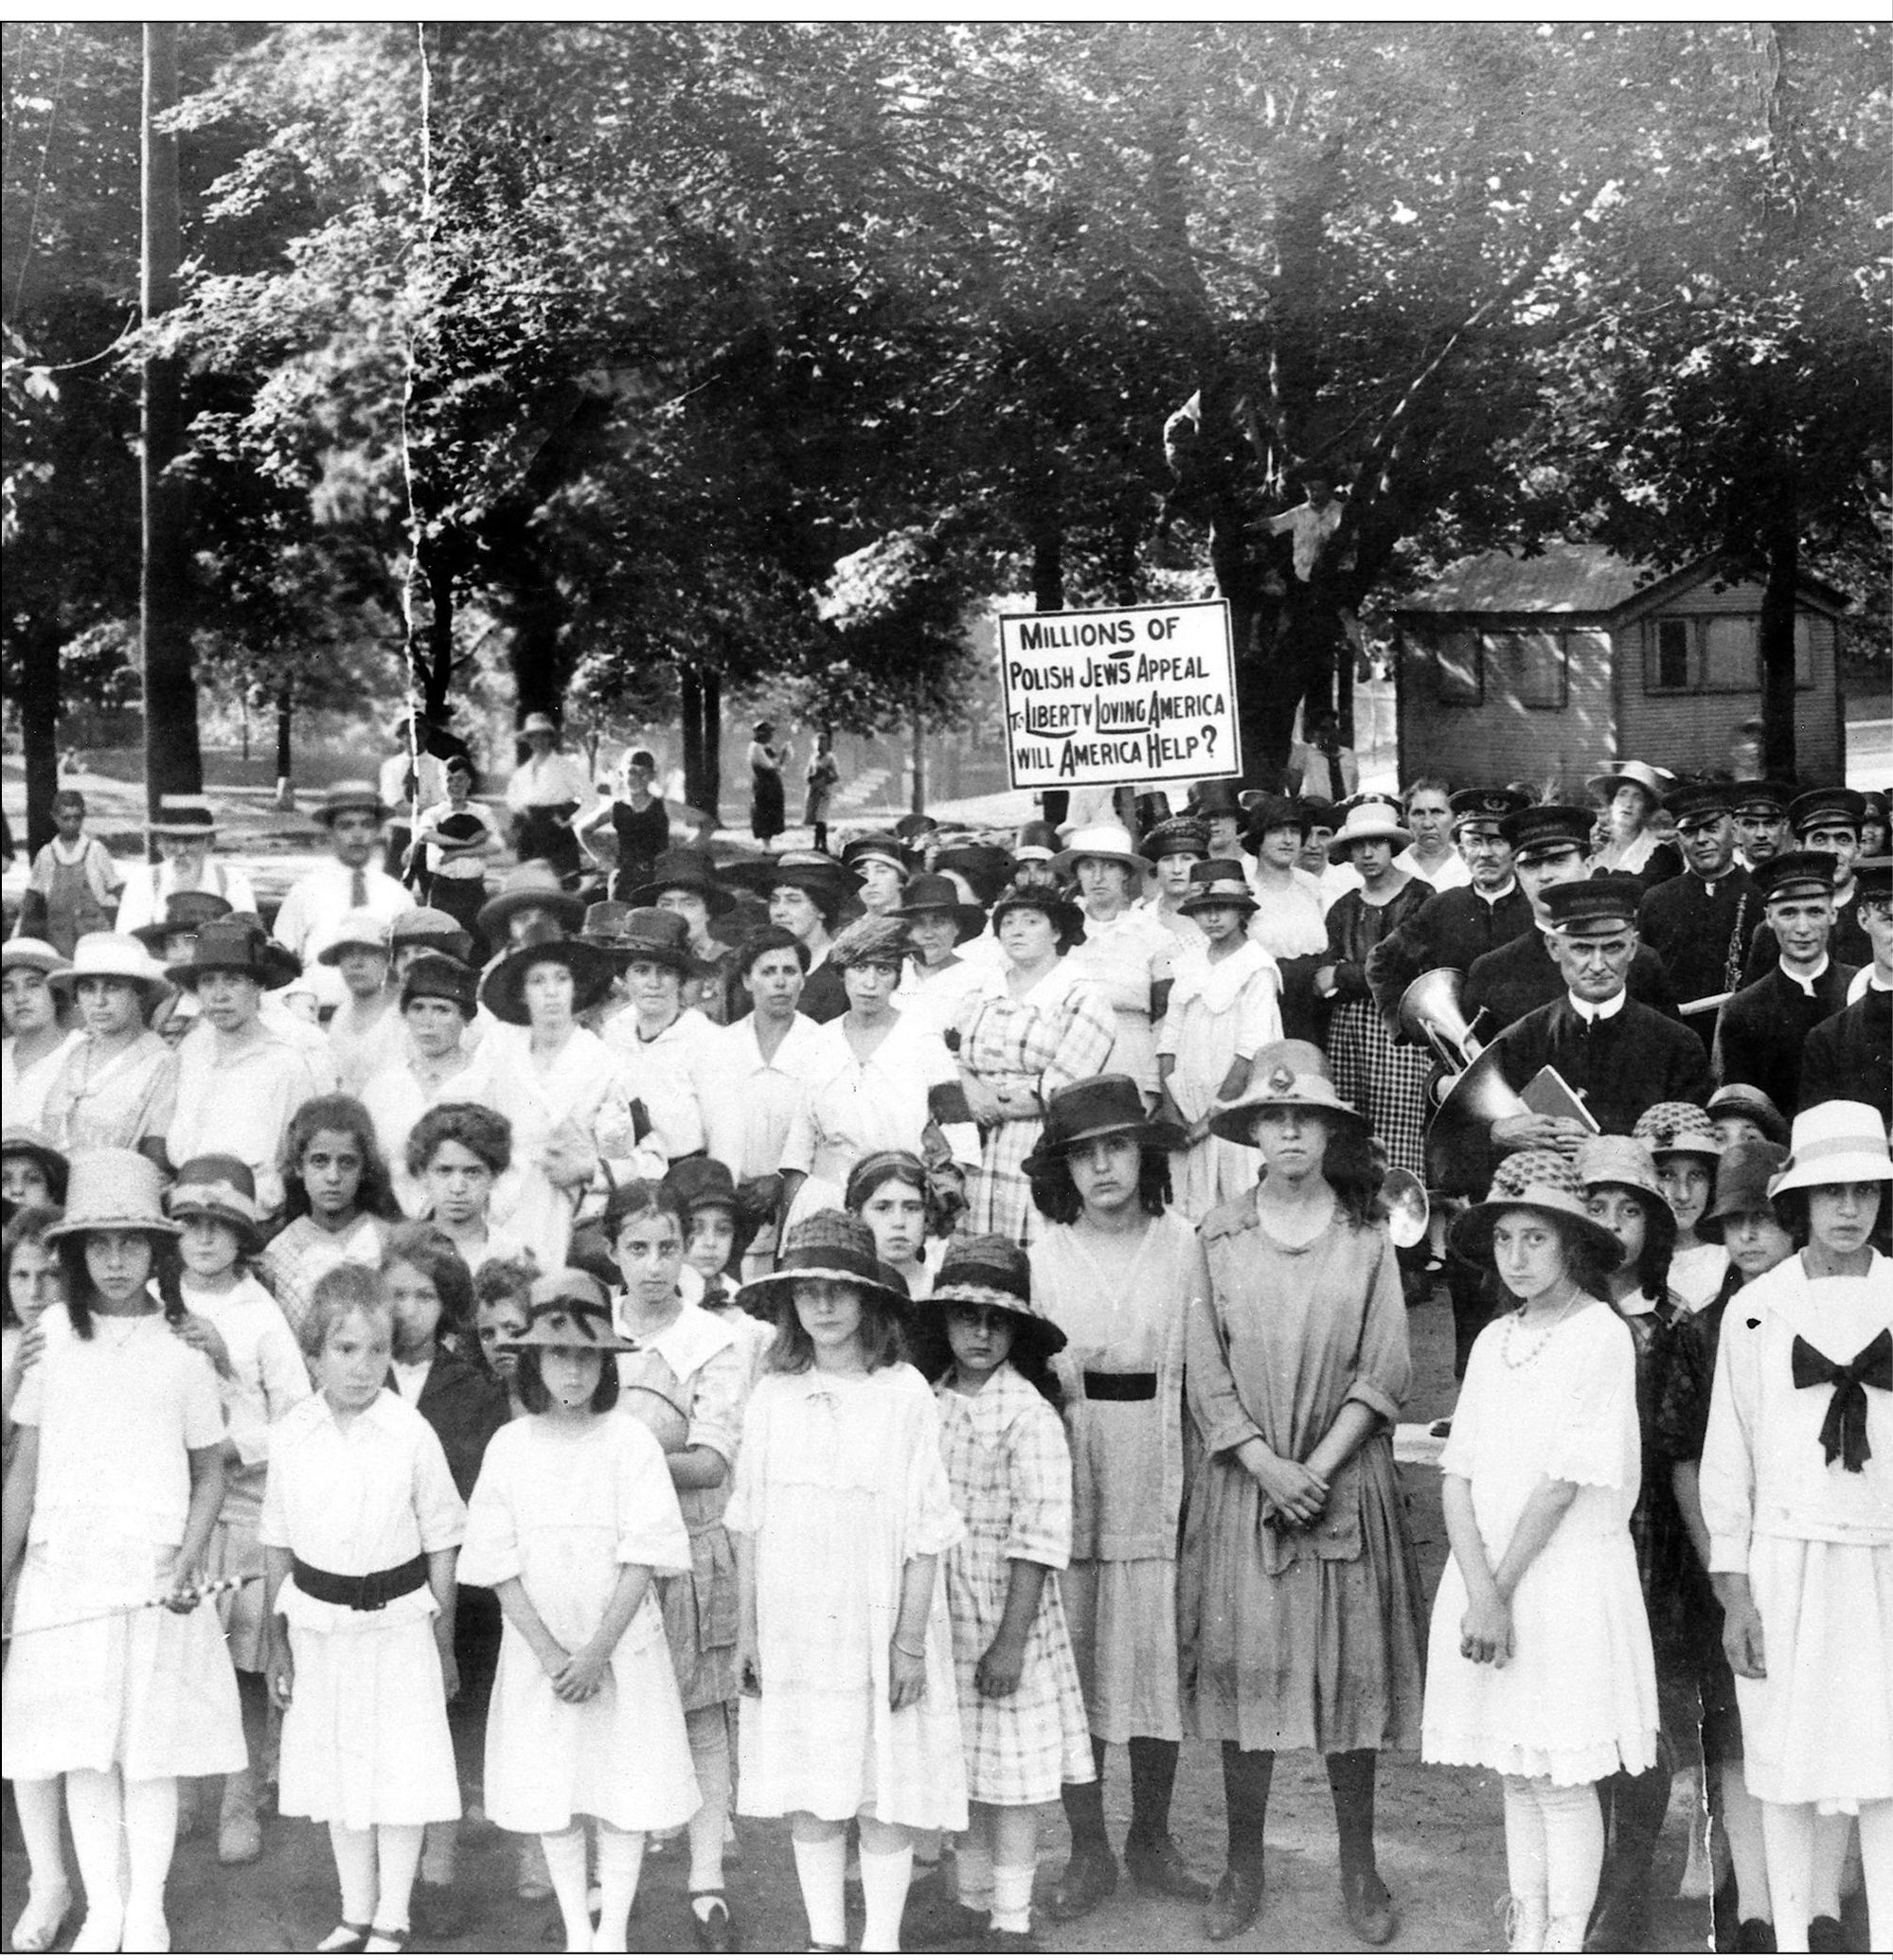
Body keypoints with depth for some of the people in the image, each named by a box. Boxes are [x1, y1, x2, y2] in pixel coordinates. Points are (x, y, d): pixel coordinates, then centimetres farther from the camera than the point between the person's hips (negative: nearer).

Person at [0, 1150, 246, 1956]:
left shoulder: (181, 1351, 0)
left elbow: (210, 1472, 5)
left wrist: (187, 1561, -10)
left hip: (154, 1573, -1)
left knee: (149, 1749, 2)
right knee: (81, 1749, 4)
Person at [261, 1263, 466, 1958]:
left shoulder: (411, 1435, -11)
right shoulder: (291, 1436, -4)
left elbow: (440, 1543, -3)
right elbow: (278, 1545, 5)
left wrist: (444, 1645, 0)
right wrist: (279, 1644, 7)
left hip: (397, 1620, -3)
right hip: (320, 1624, 3)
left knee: (400, 1770, 2)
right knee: (337, 1770, 13)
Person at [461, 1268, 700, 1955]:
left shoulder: (630, 1442, -7)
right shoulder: (510, 1447, -2)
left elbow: (641, 1561, -10)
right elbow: (499, 1566, -4)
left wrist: (597, 1653, -16)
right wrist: (552, 1654, -12)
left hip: (622, 1647, -1)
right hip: (539, 1649, 2)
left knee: (624, 1794, 3)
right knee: (551, 1798, 7)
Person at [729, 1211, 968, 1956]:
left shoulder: (906, 1397, -8)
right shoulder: (772, 1398, 2)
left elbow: (925, 1534, -6)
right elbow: (749, 1525, 7)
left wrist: (911, 1640, -8)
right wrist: (746, 1629, 6)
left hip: (878, 1627, -3)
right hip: (793, 1628, 3)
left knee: (886, 1791, 3)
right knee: (805, 1792, 9)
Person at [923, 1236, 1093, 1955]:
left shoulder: (1030, 1415, -12)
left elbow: (1039, 1537, -15)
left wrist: (1011, 1639, -17)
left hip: (1005, 1619, -5)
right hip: (942, 1620, 5)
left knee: (1008, 1777, 2)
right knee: (961, 1776, 13)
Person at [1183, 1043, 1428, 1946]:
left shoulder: (1366, 1236, 2)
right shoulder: (1218, 1236, 2)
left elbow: (1385, 1370, -1)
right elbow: (1206, 1373, -1)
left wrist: (1319, 1466, -10)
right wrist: (1268, 1466, -11)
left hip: (1346, 1478, 0)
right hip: (1242, 1480, 0)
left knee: (1352, 1669, 3)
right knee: (1242, 1665, 0)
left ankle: (1358, 1866, 15)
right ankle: (1243, 1866, 12)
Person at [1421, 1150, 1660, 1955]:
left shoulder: (1602, 1336, -9)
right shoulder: (1493, 1342, 9)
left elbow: (1566, 1481, -13)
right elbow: (1457, 1474, 3)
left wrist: (1505, 1591, -12)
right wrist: (1480, 1590, -11)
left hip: (1569, 1579, -6)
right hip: (1486, 1575, 6)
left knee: (1564, 1781, -1)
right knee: (1517, 1775, 12)